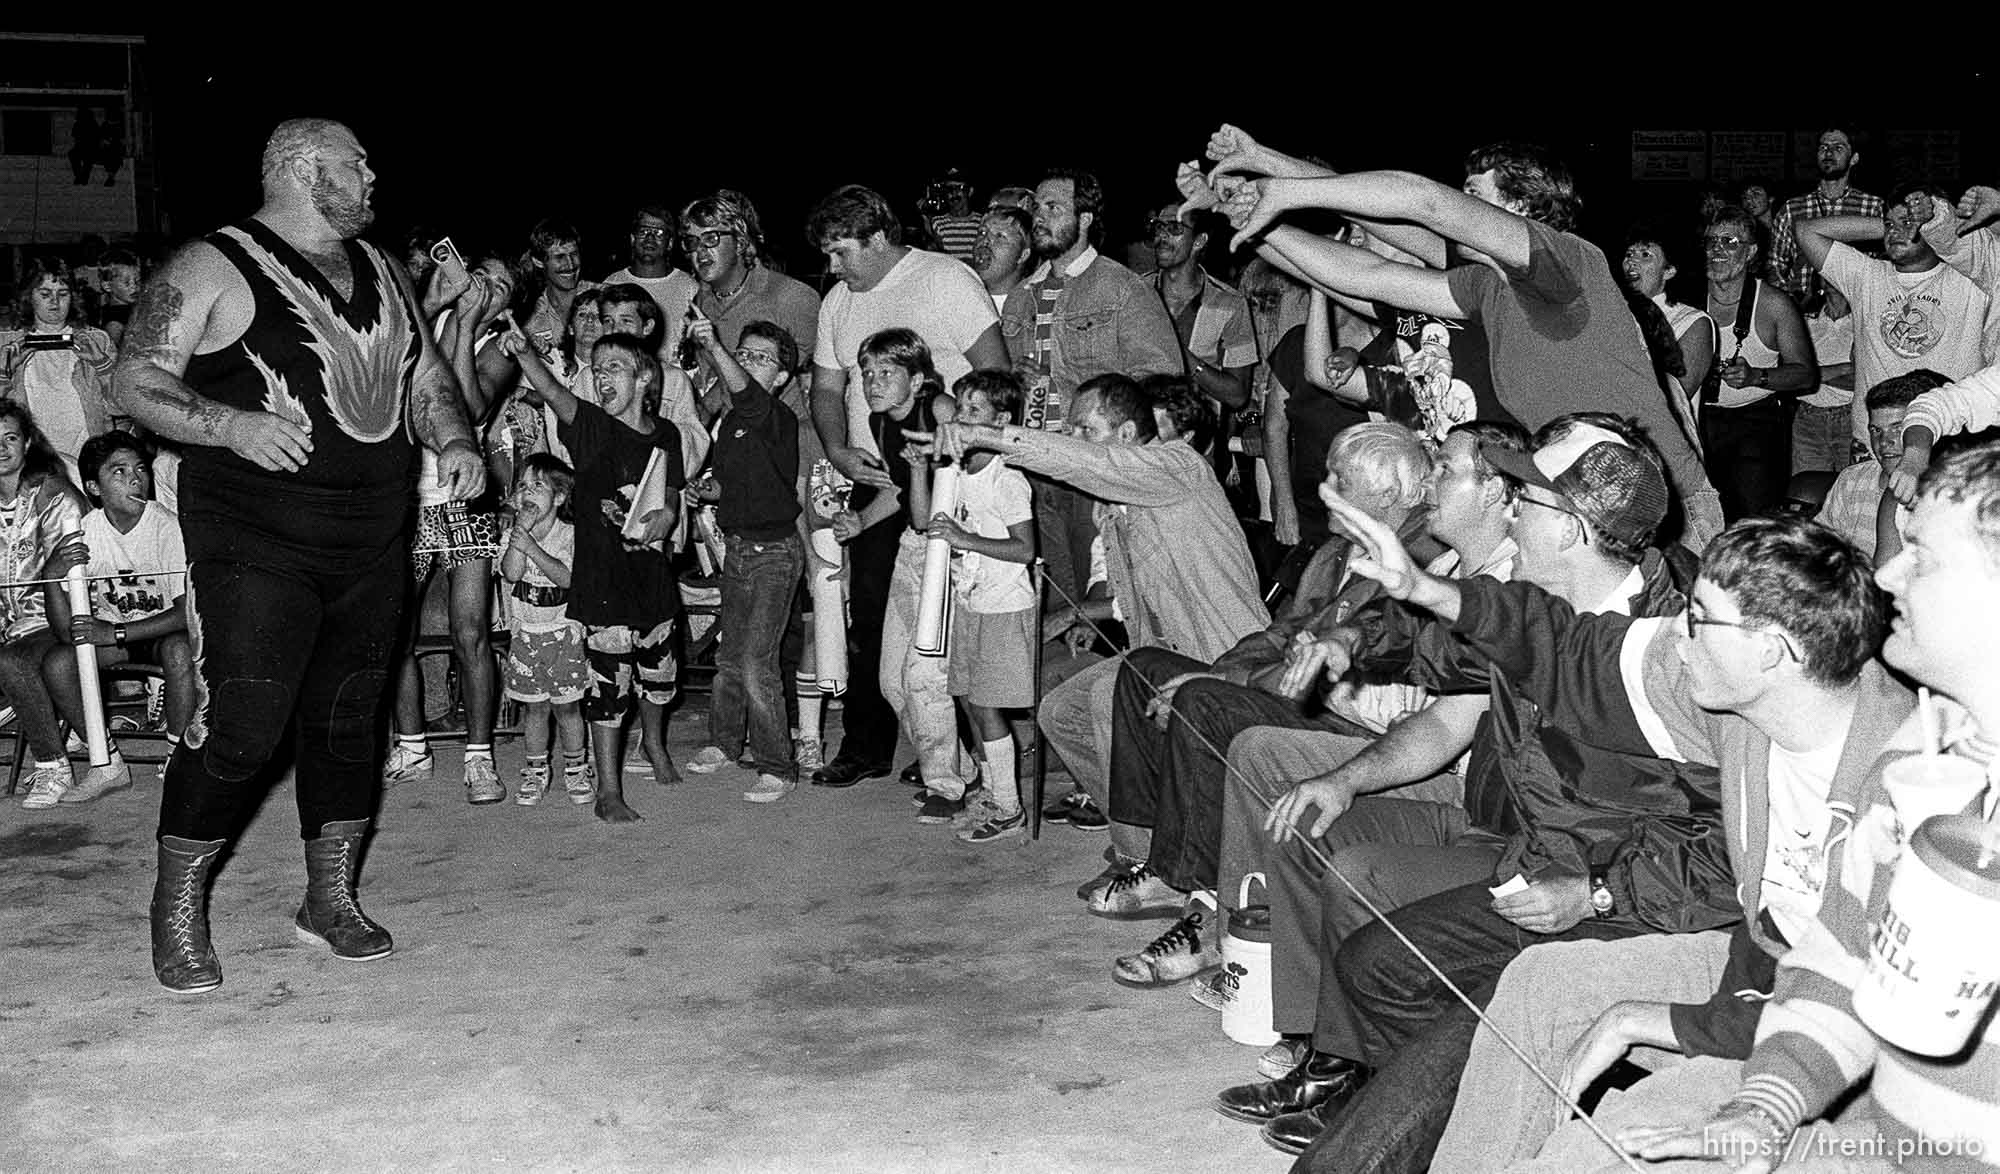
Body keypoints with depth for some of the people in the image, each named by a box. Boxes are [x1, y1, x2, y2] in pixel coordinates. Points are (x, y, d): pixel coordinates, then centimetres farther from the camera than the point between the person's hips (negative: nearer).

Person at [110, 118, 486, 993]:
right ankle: (177, 907, 10)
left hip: (374, 543, 6)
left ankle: (330, 897, 24)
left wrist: (454, 440, 2)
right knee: (239, 726, -8)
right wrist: (233, 426, -24)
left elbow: (426, 372, 22)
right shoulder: (213, 270, -6)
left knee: (348, 716, 11)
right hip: (256, 544, -6)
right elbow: (134, 383, -8)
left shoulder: (381, 271, 14)